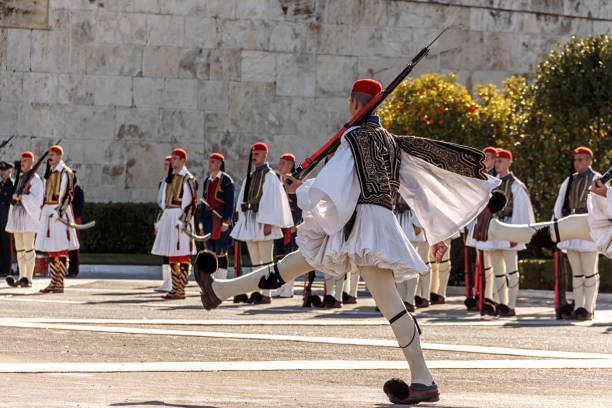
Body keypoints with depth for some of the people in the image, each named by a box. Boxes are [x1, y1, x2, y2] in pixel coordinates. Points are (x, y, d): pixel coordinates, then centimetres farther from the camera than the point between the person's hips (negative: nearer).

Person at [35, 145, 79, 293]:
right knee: (51, 250, 9)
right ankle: (54, 283, 13)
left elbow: (68, 194, -16)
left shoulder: (66, 173, -8)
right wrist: (43, 210, 19)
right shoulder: (49, 172, 17)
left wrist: (59, 211, -25)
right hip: (48, 211, 9)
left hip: (60, 212, -9)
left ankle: (60, 284, -7)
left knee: (61, 249, -7)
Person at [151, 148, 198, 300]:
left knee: (182, 256, -7)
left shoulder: (188, 179, -7)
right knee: (172, 256, 9)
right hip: (168, 218, 8)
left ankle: (181, 290, -6)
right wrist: (160, 222, 17)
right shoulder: (170, 178, 18)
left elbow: (191, 203, -13)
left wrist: (182, 222, -21)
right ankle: (175, 288, 13)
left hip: (181, 218, -8)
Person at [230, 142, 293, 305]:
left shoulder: (270, 176, -7)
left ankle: (266, 294, -6)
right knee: (255, 260, 9)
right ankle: (256, 292, 12)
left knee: (265, 259, -6)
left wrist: (268, 223, -17)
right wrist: (242, 221, 13)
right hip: (249, 221, 8)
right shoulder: (250, 177, 15)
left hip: (262, 222, -8)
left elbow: (272, 200, -12)